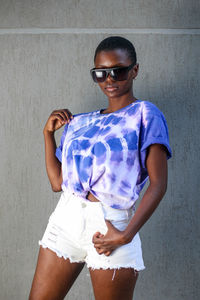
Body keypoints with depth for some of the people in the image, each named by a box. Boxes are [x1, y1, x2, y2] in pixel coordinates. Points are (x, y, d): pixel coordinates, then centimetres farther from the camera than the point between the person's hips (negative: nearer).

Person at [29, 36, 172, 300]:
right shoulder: (79, 123, 14)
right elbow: (57, 182, 14)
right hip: (65, 219, 5)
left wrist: (126, 235, -17)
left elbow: (159, 184, -9)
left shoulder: (144, 114, -1)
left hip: (110, 225, -5)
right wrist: (49, 132, 9)